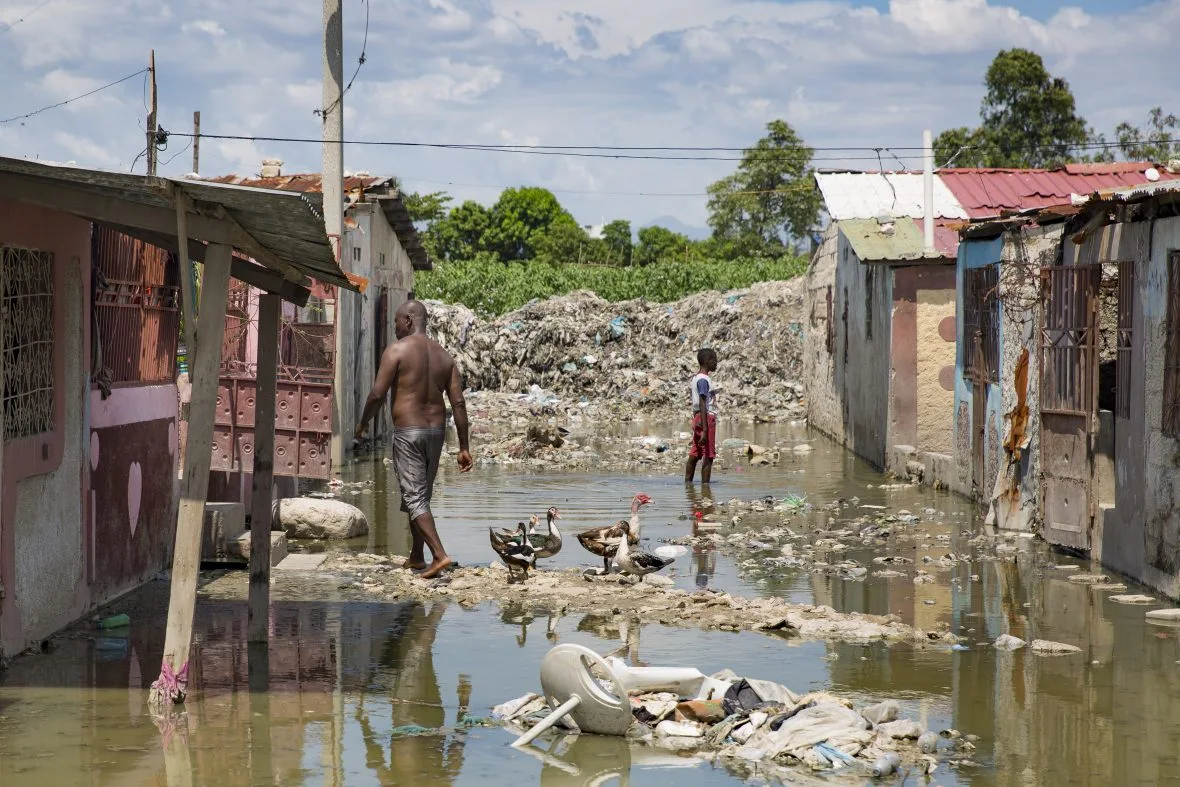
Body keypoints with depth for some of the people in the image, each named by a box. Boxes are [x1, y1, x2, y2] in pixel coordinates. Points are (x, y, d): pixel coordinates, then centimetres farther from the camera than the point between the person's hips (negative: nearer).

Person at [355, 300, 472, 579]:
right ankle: (416, 556, 27)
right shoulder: (443, 356, 8)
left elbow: (377, 394, -12)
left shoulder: (397, 350, -9)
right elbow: (458, 403, 4)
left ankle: (440, 555, -19)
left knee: (414, 498, -6)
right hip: (436, 430, 6)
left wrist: (363, 423, 6)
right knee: (421, 495, 19)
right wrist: (464, 447, 6)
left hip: (407, 432, -6)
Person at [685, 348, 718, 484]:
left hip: (698, 418, 9)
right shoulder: (704, 380, -14)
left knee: (694, 455, 10)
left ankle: (687, 483, 13)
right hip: (707, 418, -9)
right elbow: (703, 405, -20)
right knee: (708, 456, -7)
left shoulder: (696, 378, 15)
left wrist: (696, 423, 21)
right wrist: (705, 430, -24)